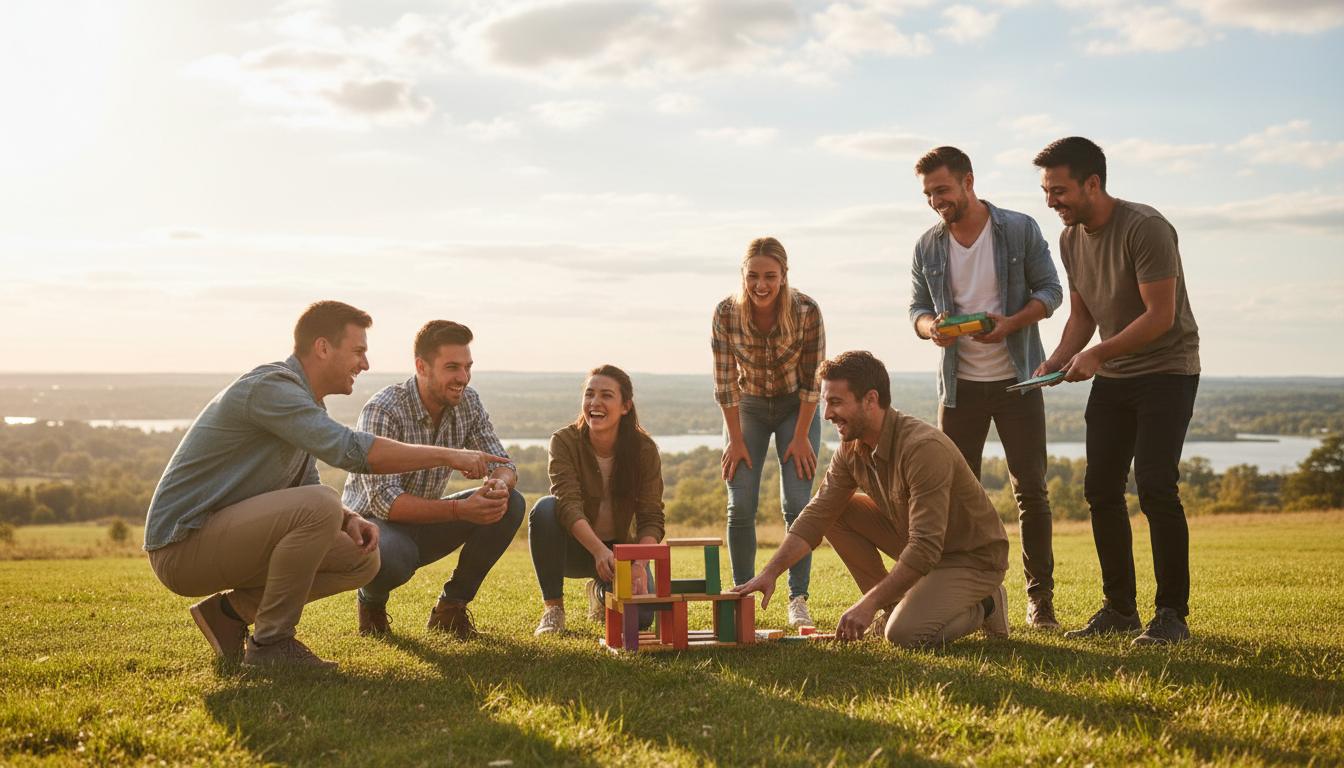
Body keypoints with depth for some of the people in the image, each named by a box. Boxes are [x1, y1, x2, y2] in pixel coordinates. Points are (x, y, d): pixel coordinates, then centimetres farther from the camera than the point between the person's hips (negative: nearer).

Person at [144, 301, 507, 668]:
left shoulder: (308, 402, 13)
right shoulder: (270, 386, -19)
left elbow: (305, 488, 18)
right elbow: (351, 451, -30)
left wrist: (348, 520, -4)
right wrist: (447, 455, -23)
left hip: (222, 536, 10)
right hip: (183, 543, -10)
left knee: (361, 559, 5)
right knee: (320, 505, -30)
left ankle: (231, 610, 9)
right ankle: (271, 642, -16)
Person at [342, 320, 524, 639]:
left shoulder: (468, 403, -6)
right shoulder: (382, 412, -25)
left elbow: (502, 464, -4)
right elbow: (384, 500, -32)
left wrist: (500, 485, -31)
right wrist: (460, 509, -44)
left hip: (425, 522, 6)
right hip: (372, 521, -6)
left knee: (511, 504, -16)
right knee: (390, 557, -41)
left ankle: (450, 607, -1)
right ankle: (371, 599, -1)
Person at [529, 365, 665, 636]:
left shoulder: (645, 449, -13)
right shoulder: (565, 441, -17)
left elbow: (651, 518, -16)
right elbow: (568, 504, -30)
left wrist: (640, 565, -35)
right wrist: (599, 551, -46)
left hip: (620, 547, 1)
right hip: (575, 547, -1)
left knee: (638, 618, -23)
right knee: (545, 508, -32)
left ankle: (601, 591, 16)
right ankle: (552, 607, -16)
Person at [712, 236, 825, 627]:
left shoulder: (806, 311, -24)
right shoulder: (725, 313, -21)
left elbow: (812, 379, -15)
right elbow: (724, 381, -13)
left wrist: (801, 437, -13)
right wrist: (735, 439, -10)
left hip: (796, 407, -1)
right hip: (747, 408, 1)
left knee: (797, 504, -9)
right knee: (740, 507, -6)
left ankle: (798, 599, -1)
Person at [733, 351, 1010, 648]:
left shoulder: (924, 448, -31)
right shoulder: (851, 449, -6)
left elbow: (925, 548, -34)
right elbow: (816, 516, -6)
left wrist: (869, 603, -34)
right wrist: (770, 572, -18)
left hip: (974, 557, -7)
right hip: (920, 542, 7)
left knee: (904, 633, -26)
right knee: (837, 512, -6)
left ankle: (983, 607, 3)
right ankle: (893, 605, 5)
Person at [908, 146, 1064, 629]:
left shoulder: (1020, 230, -4)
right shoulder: (928, 247, 3)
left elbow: (1050, 290, -2)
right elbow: (917, 307, 8)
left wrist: (1011, 323, -20)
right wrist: (930, 327, -16)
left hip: (1017, 378, -2)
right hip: (960, 384, 2)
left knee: (1030, 489, 1)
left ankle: (1040, 596, 9)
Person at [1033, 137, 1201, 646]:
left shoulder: (1145, 228, -20)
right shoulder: (1070, 239, 4)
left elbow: (1160, 316, -23)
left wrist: (1097, 354, -27)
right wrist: (1056, 361, -5)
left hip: (1166, 370, -8)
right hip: (1112, 376, 8)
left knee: (1154, 485, -15)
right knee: (1101, 490, 5)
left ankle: (1172, 614, -6)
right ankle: (1120, 609, 15)